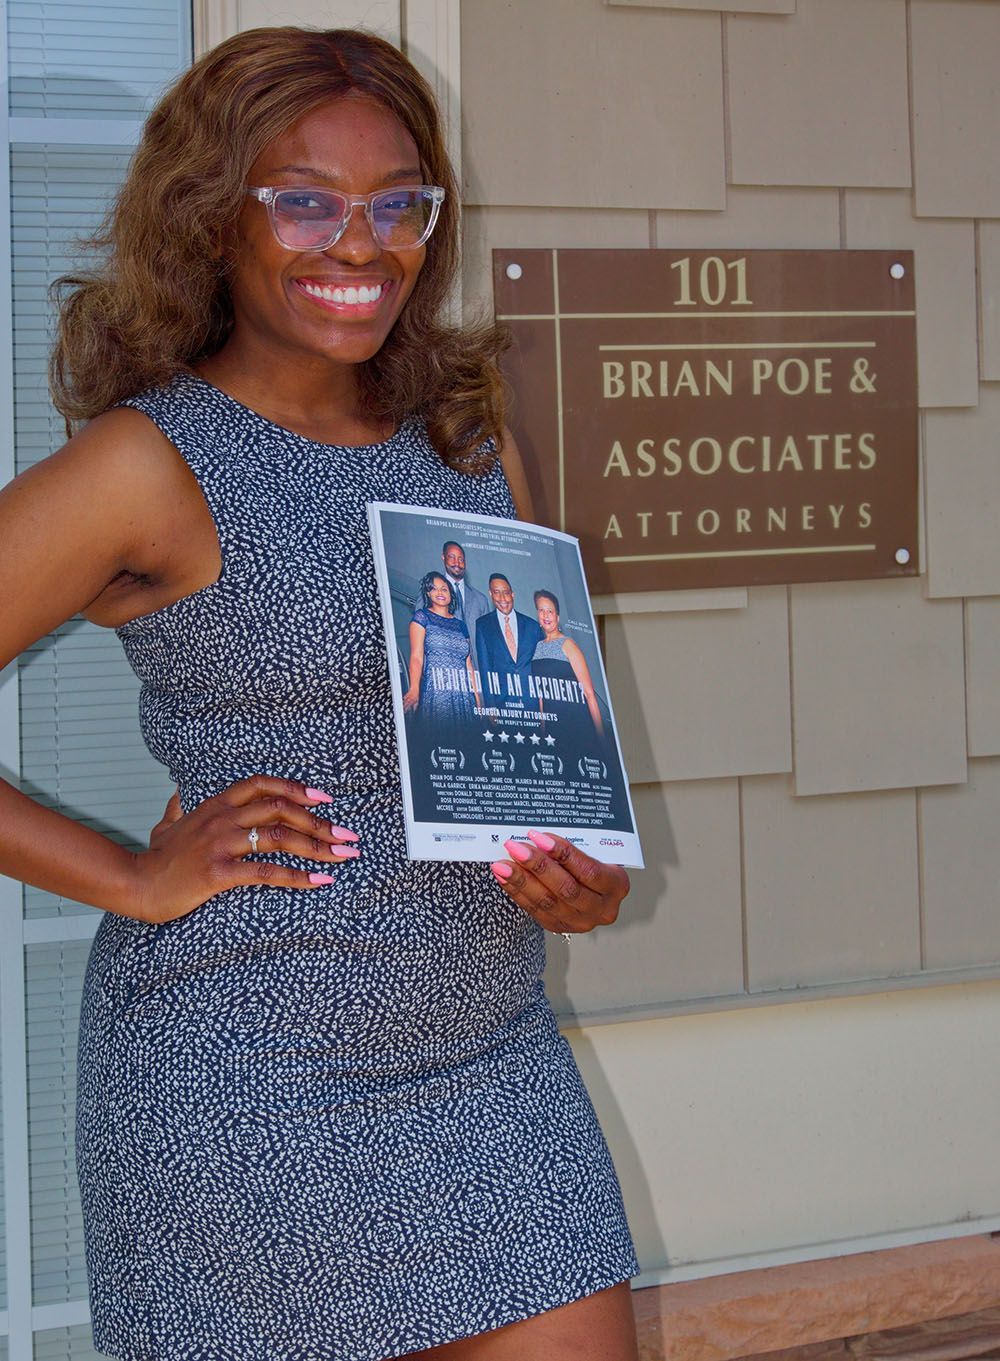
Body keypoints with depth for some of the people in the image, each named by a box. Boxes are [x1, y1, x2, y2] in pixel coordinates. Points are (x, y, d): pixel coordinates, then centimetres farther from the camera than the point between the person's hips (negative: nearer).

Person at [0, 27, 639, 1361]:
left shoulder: (468, 436, 7)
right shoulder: (151, 464, -11)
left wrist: (581, 868, 0)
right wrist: (131, 878, -13)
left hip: (492, 1056, 6)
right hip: (247, 1086, -5)